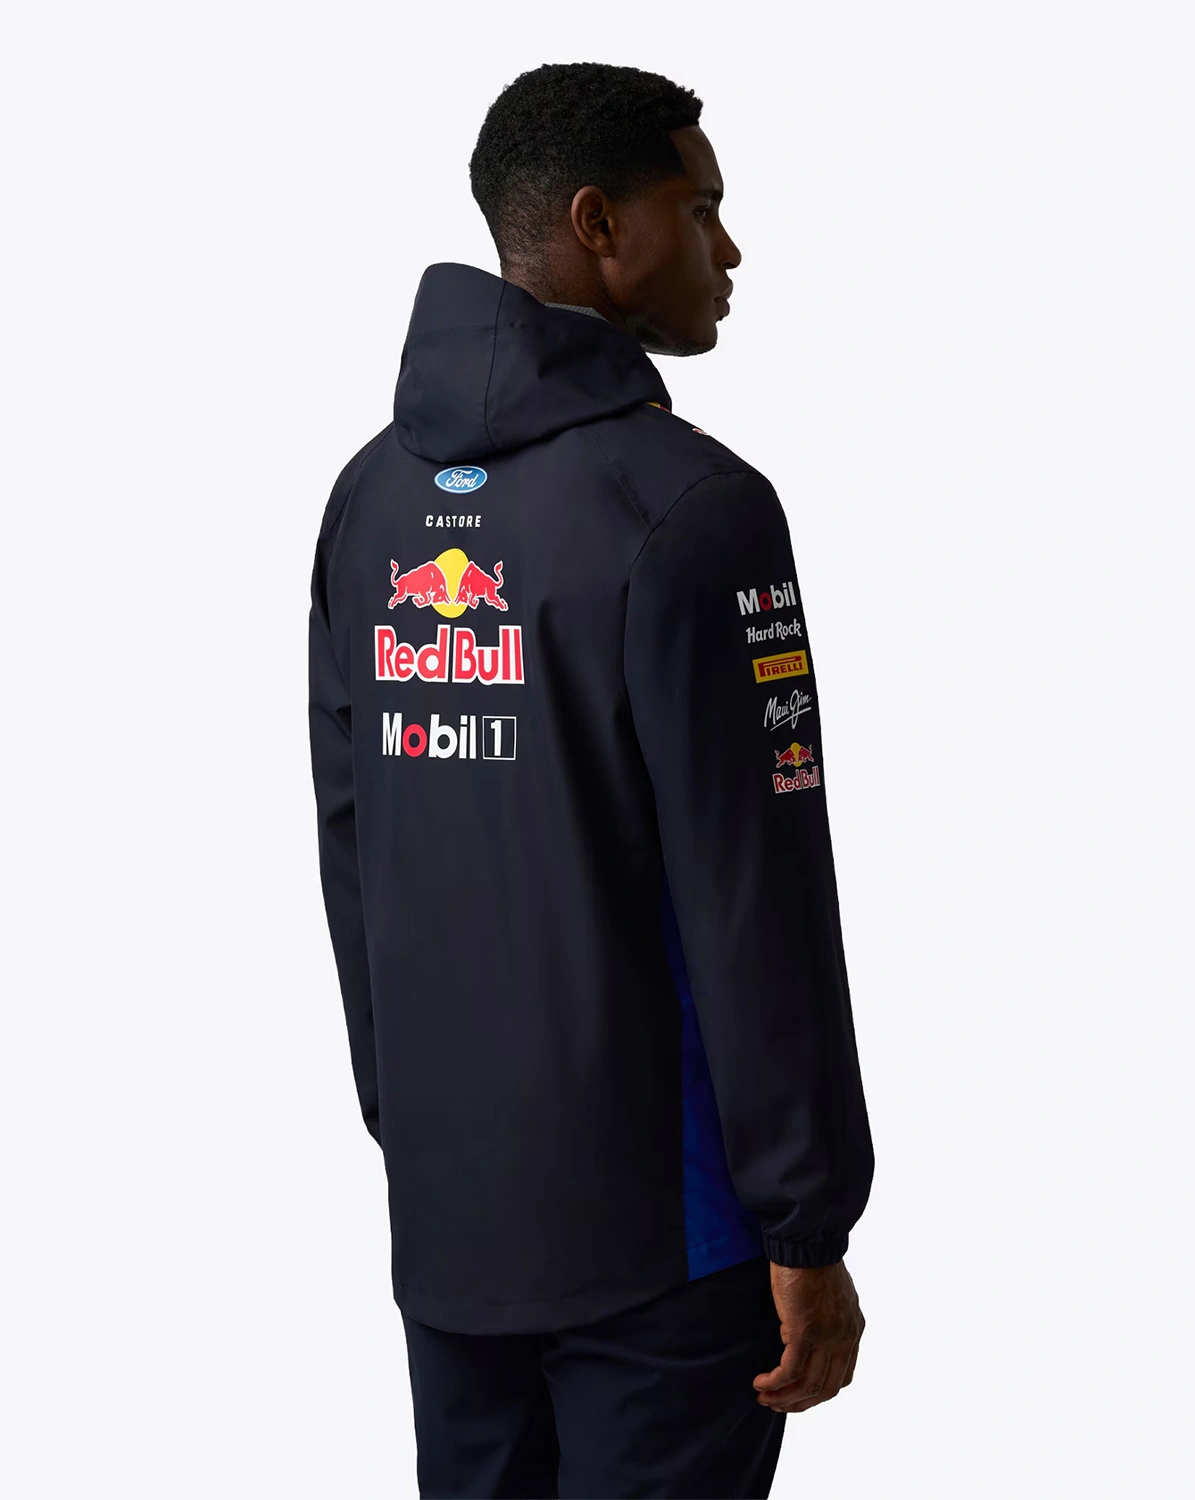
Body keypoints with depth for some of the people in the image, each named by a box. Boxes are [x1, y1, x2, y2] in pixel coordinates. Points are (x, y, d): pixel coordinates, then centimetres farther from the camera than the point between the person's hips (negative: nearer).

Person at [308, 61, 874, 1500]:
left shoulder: (372, 495, 7)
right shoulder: (686, 506, -17)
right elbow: (757, 899, -18)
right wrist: (810, 1228, -12)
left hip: (444, 1202, 7)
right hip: (655, 1218, -7)